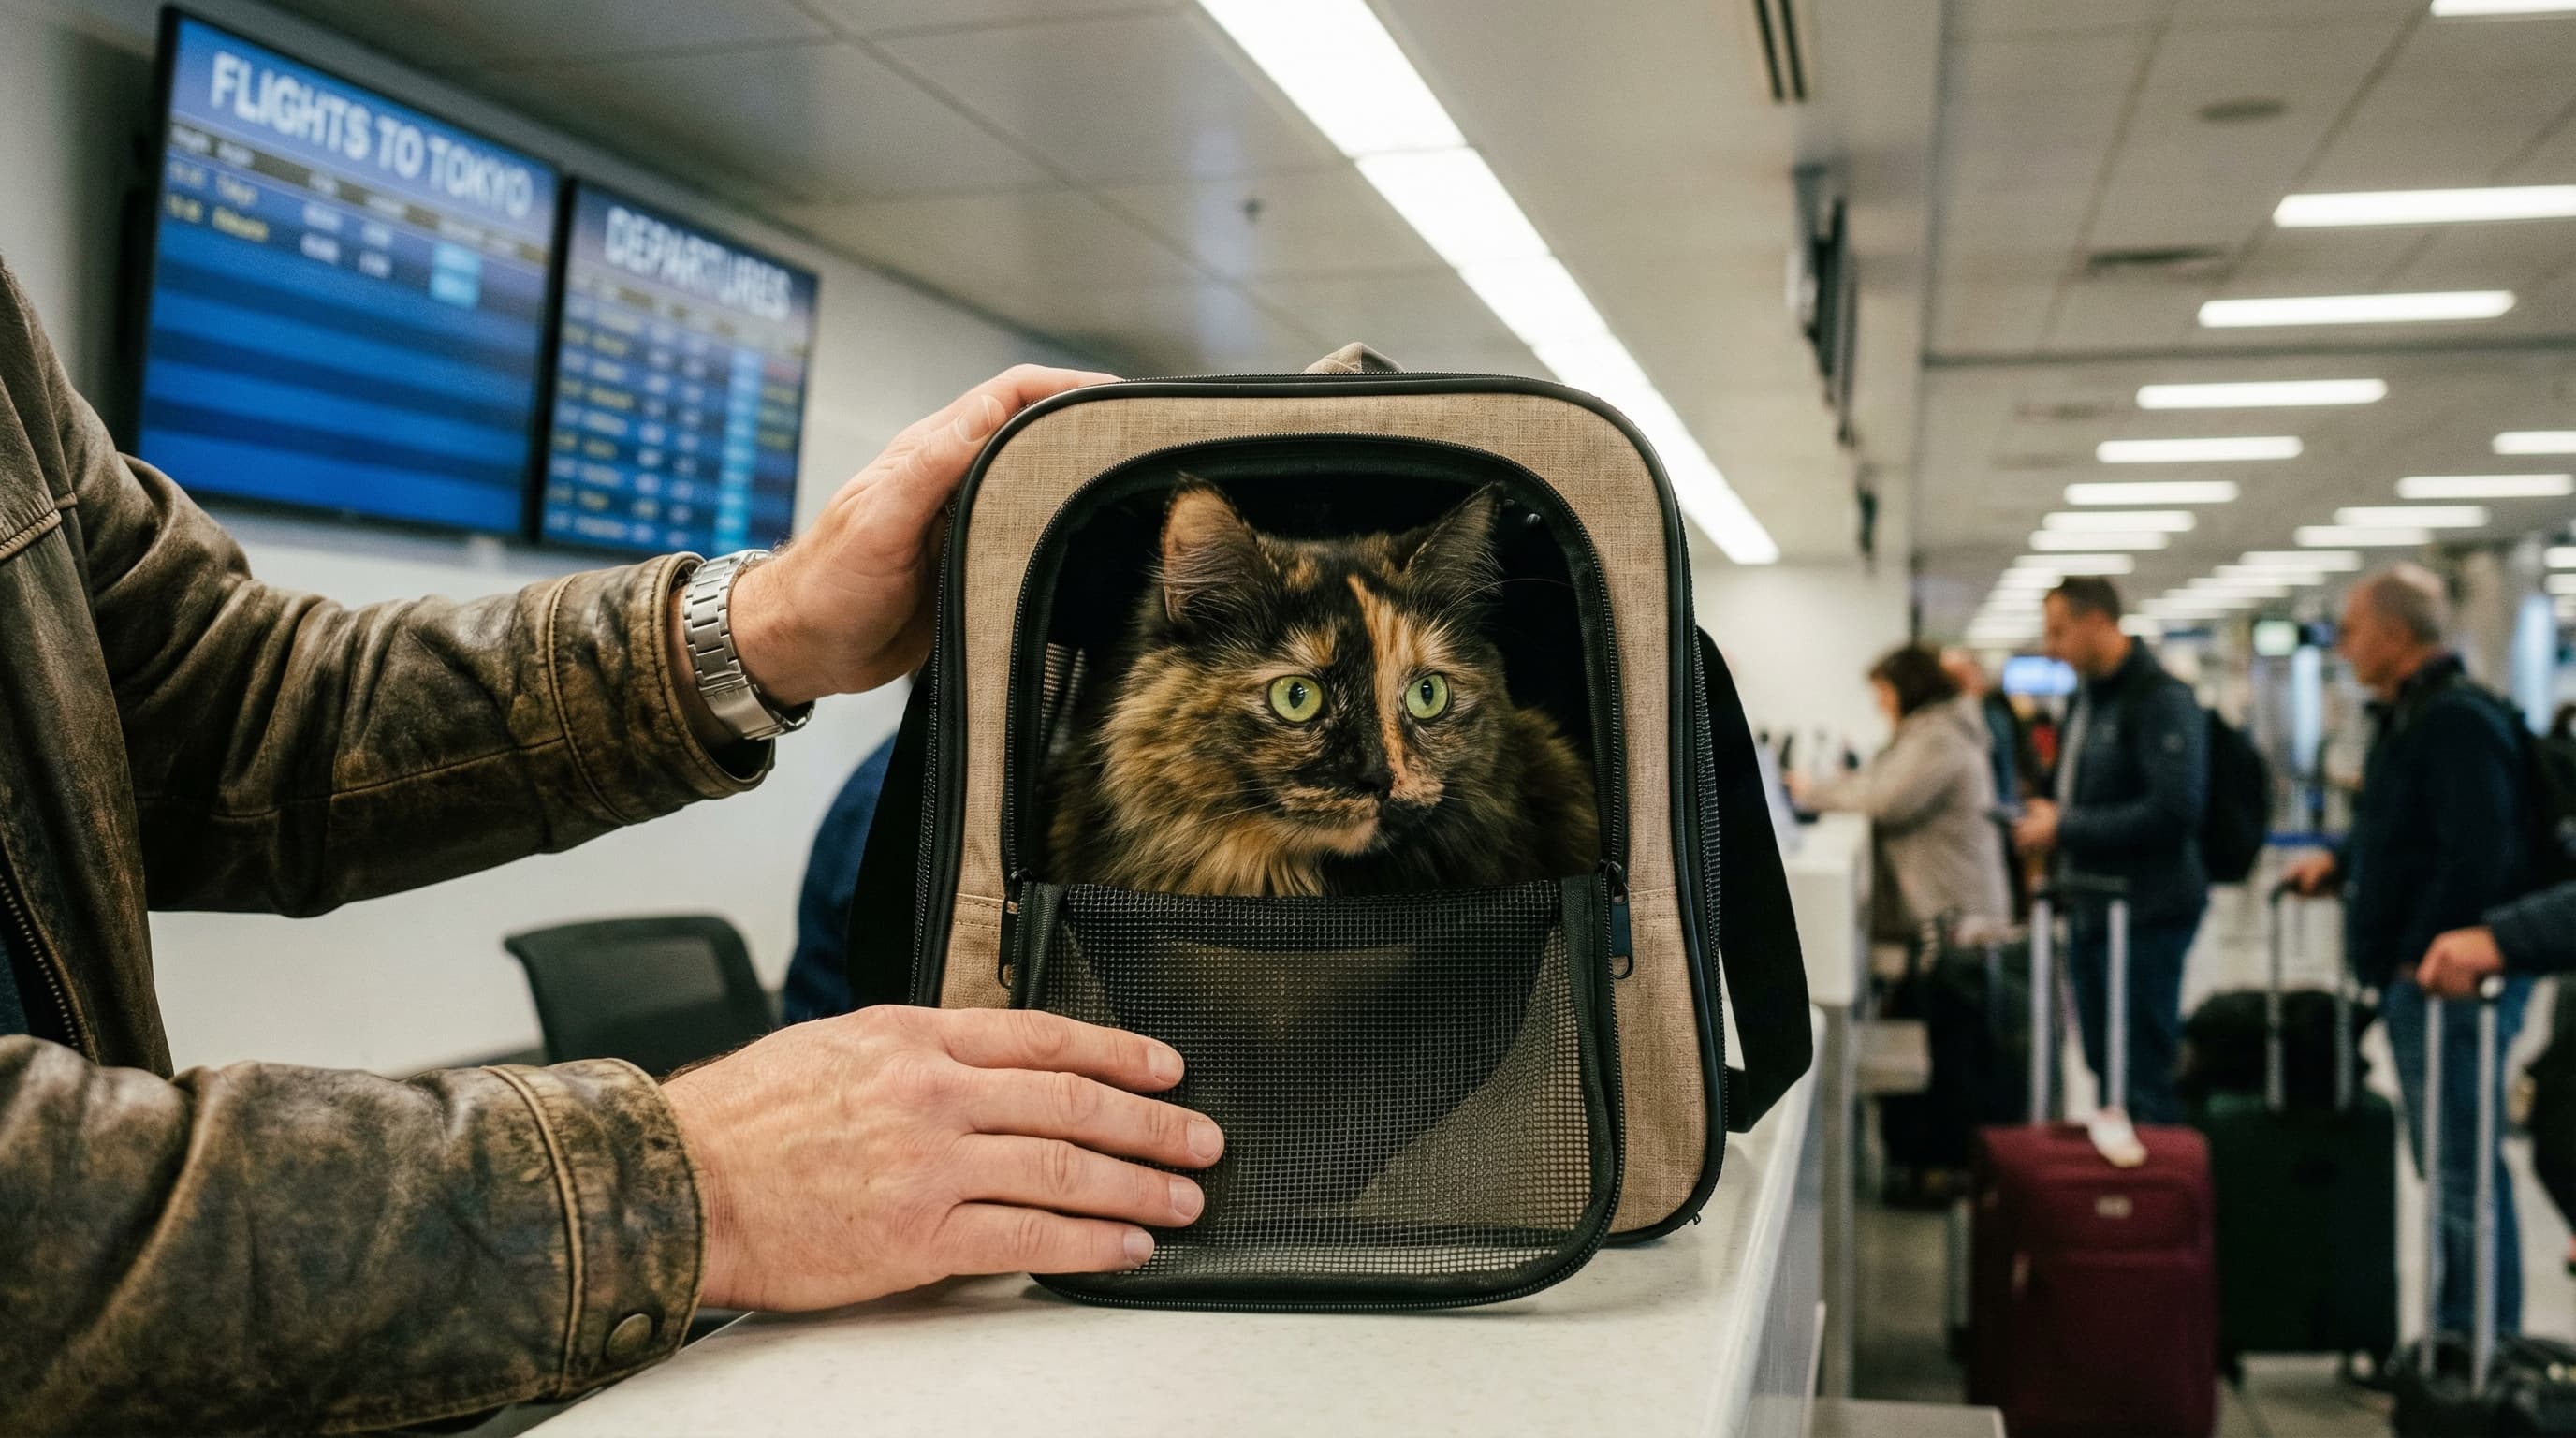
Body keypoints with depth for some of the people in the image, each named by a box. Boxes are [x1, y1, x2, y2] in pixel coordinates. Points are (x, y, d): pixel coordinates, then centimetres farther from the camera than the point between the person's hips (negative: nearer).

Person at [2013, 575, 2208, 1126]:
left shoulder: (2162, 699, -14)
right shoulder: (2088, 697, 15)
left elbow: (2173, 811, -24)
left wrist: (2066, 828, -19)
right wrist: (2046, 819, 8)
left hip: (2147, 915, -9)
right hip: (2092, 910, 9)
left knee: (2146, 1079, -4)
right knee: (2106, 1073, 16)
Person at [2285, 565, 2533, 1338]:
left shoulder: (2461, 722, -17)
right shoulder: (2406, 718, 16)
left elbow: (2476, 857, -25)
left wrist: (2423, 956, -21)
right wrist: (2338, 862, 14)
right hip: (2416, 978, 11)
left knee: (2463, 1166, -5)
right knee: (2444, 1162, 16)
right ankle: (2457, 1335, 26)